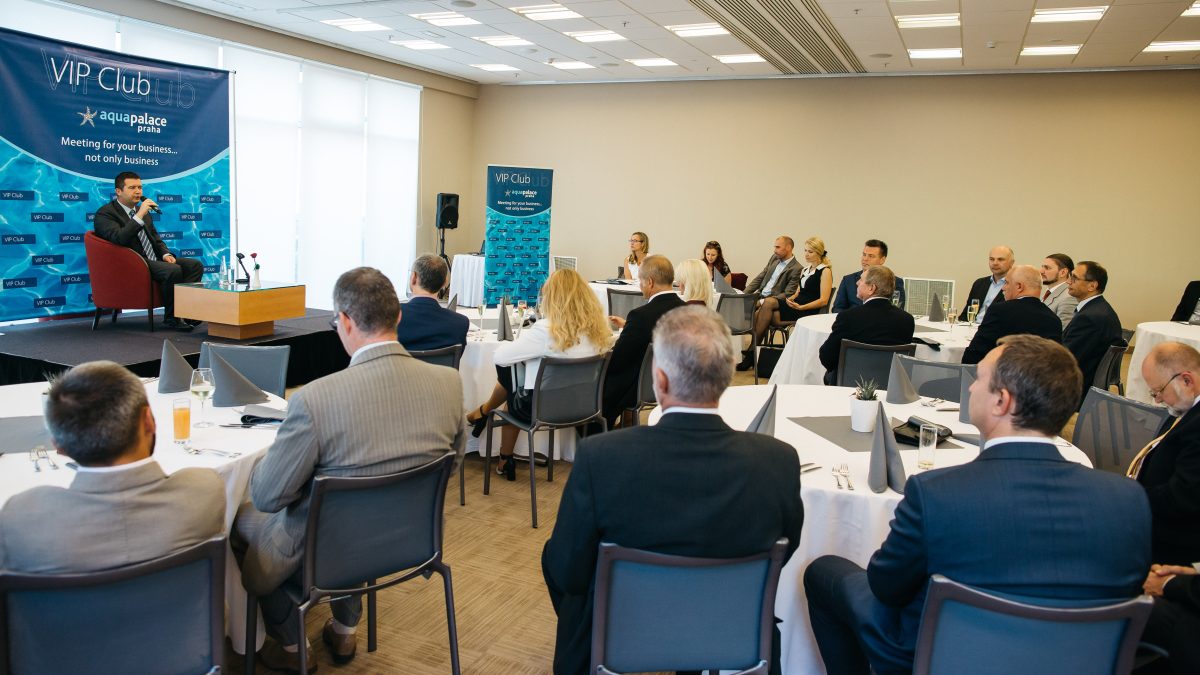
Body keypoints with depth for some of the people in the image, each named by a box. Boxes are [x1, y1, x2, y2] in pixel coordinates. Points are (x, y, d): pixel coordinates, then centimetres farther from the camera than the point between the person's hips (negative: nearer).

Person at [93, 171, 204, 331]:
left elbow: (156, 239, 25)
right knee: (173, 270, -31)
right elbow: (119, 239, -22)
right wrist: (139, 215, -24)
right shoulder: (105, 214, -5)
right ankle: (171, 318, -16)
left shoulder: (143, 211, 20)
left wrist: (166, 254, 4)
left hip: (154, 260, 8)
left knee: (195, 265, -10)